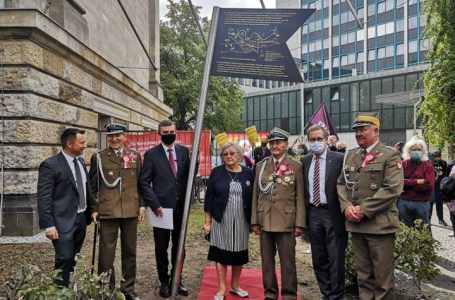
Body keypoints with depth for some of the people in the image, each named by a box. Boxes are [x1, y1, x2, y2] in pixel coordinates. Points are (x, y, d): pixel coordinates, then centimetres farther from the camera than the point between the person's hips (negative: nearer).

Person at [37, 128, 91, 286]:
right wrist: (48, 225, -17)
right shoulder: (50, 165, -13)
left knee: (73, 259, 14)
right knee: (65, 259, -8)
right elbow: (43, 198, -14)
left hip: (81, 219, 7)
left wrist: (89, 212, 13)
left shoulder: (81, 161, 9)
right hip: (63, 221, -7)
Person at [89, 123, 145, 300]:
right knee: (106, 252, 2)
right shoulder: (98, 157, 2)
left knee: (130, 251, 12)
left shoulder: (135, 156, 8)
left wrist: (142, 205, 5)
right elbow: (93, 186, 4)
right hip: (107, 211, -2)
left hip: (131, 211, 3)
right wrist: (94, 209, 0)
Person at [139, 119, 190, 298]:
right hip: (161, 207, -2)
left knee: (179, 246, 13)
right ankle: (164, 281, 27)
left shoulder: (184, 151, 5)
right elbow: (144, 182, -5)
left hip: (181, 207, 3)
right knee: (161, 247, 10)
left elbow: (190, 175, 5)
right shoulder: (151, 154, -3)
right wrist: (155, 204, -12)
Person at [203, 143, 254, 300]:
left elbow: (253, 197, 4)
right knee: (221, 253, 5)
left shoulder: (248, 173, 1)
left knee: (239, 253, 11)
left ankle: (235, 286, 31)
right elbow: (209, 197, -1)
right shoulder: (216, 172, -2)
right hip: (220, 220, -1)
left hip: (241, 221, 2)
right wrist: (207, 221, -3)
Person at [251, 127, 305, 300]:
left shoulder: (296, 166, 2)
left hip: (286, 221, -2)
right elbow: (255, 195, 8)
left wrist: (299, 223, -5)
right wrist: (254, 221, 4)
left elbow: (300, 197, 0)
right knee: (267, 260, 11)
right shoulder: (261, 166, 9)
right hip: (264, 221, 3)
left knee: (288, 261, 2)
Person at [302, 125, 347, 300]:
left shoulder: (339, 159, -6)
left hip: (333, 213, -5)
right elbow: (304, 188, 10)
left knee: (335, 259, 2)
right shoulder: (305, 161, 9)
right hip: (313, 213, 5)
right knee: (319, 259, 14)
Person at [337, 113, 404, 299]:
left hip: (380, 224, -5)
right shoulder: (350, 155, 13)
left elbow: (392, 189, -15)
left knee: (383, 277, 6)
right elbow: (341, 183, 13)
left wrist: (364, 210, -17)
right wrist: (346, 206, -6)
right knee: (364, 276, 16)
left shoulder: (390, 155, -4)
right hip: (356, 223, 5)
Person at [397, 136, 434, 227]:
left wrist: (408, 184, -8)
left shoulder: (428, 165, 1)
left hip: (422, 204, -1)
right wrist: (417, 181, -13)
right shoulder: (403, 164, 5)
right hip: (404, 203, 1)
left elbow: (429, 186, -11)